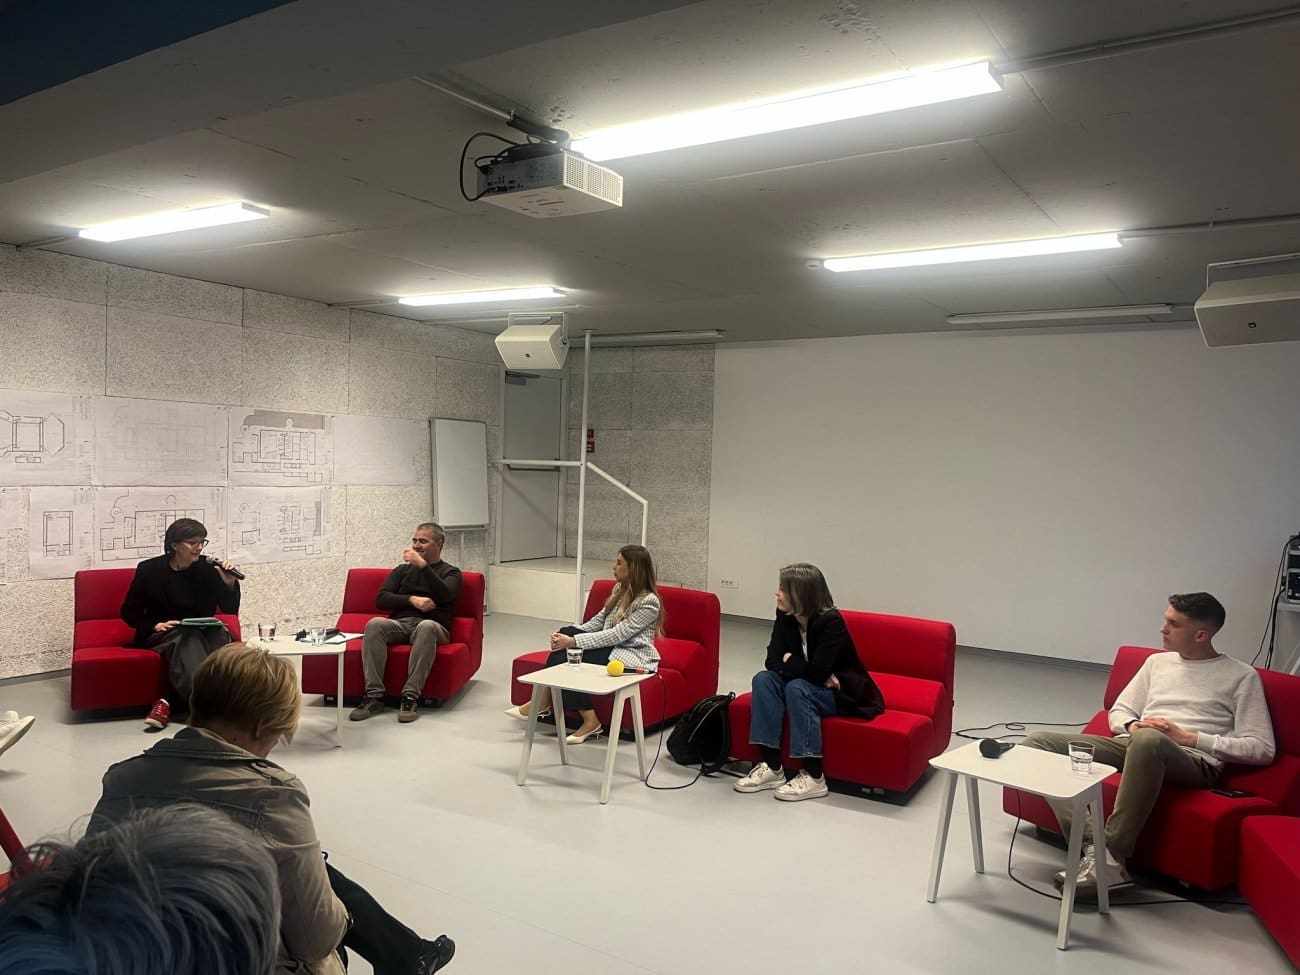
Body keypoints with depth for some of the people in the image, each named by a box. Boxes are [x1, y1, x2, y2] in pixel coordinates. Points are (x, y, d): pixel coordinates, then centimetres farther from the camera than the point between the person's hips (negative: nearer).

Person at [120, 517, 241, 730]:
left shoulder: (208, 568, 0)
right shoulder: (150, 569, -4)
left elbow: (230, 609, 4)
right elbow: (129, 612, 4)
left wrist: (230, 584, -15)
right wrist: (155, 625, -13)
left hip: (202, 633, 2)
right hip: (161, 634, -2)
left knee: (220, 635, -31)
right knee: (188, 637, -35)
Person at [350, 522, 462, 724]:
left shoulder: (450, 572, 15)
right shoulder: (402, 570, 26)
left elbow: (444, 596, -9)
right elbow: (381, 600, 10)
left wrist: (422, 565, -12)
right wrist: (411, 599, -5)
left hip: (432, 626, -3)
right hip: (399, 624, 3)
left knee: (426, 627, -39)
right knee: (375, 624, -30)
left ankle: (411, 696, -38)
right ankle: (374, 696, -32)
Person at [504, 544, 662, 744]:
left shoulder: (649, 601, -17)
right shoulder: (620, 589, 9)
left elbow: (618, 634, -23)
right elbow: (598, 621, 9)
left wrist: (574, 641, -26)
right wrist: (568, 636, -8)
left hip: (633, 657, -8)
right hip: (611, 647, 8)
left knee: (570, 656, -25)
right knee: (565, 633, -17)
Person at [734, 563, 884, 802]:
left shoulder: (831, 621, -25)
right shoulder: (785, 616, -7)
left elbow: (816, 672, -32)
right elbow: (773, 660, -11)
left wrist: (789, 661, -14)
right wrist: (809, 671, -23)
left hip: (845, 693, -6)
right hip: (811, 686, 7)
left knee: (797, 688, -33)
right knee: (763, 679, -19)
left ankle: (813, 778, -25)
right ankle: (772, 767, -19)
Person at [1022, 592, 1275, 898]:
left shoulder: (1242, 676, 9)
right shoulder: (1157, 661, 24)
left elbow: (1262, 749, 0)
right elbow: (1118, 711, 25)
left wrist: (1190, 738, -8)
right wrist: (1132, 726, 0)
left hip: (1193, 761, -6)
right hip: (1133, 746, 6)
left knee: (1149, 740, -44)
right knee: (1038, 742, -16)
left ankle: (1110, 854, -34)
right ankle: (1091, 844, -30)